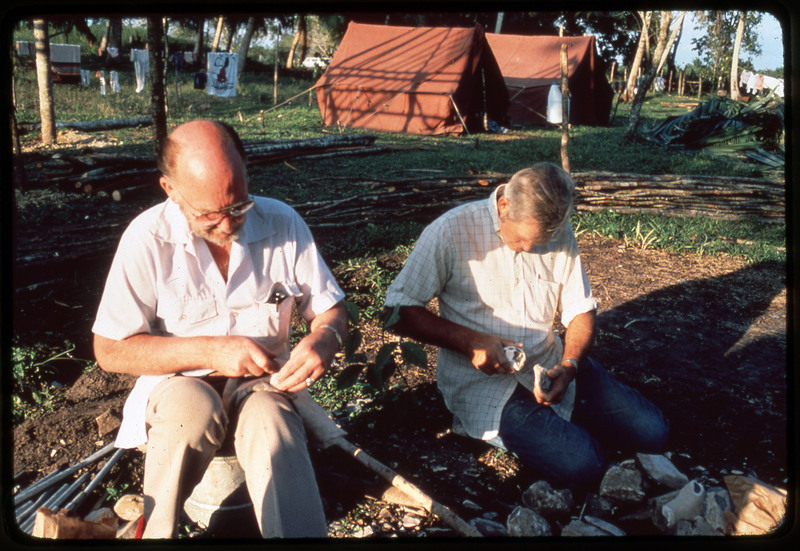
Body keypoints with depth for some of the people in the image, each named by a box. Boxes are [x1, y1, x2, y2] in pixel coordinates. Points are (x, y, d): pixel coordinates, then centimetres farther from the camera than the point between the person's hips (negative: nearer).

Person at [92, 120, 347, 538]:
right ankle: (154, 530, -12)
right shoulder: (149, 238, -13)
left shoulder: (283, 225, -8)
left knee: (272, 425, -33)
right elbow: (110, 350, -10)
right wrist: (209, 350, -21)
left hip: (261, 382, 1)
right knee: (194, 407, -34)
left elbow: (331, 309, 3)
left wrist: (323, 339, -22)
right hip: (177, 382, 0)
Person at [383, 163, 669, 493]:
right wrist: (471, 341, -23)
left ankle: (555, 418, 17)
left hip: (550, 365, 6)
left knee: (652, 432, -3)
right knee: (580, 465, -23)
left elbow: (581, 311, 6)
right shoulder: (451, 232, -15)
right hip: (483, 381, -5)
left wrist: (569, 366, -15)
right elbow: (397, 311, -13)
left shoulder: (560, 236, 0)